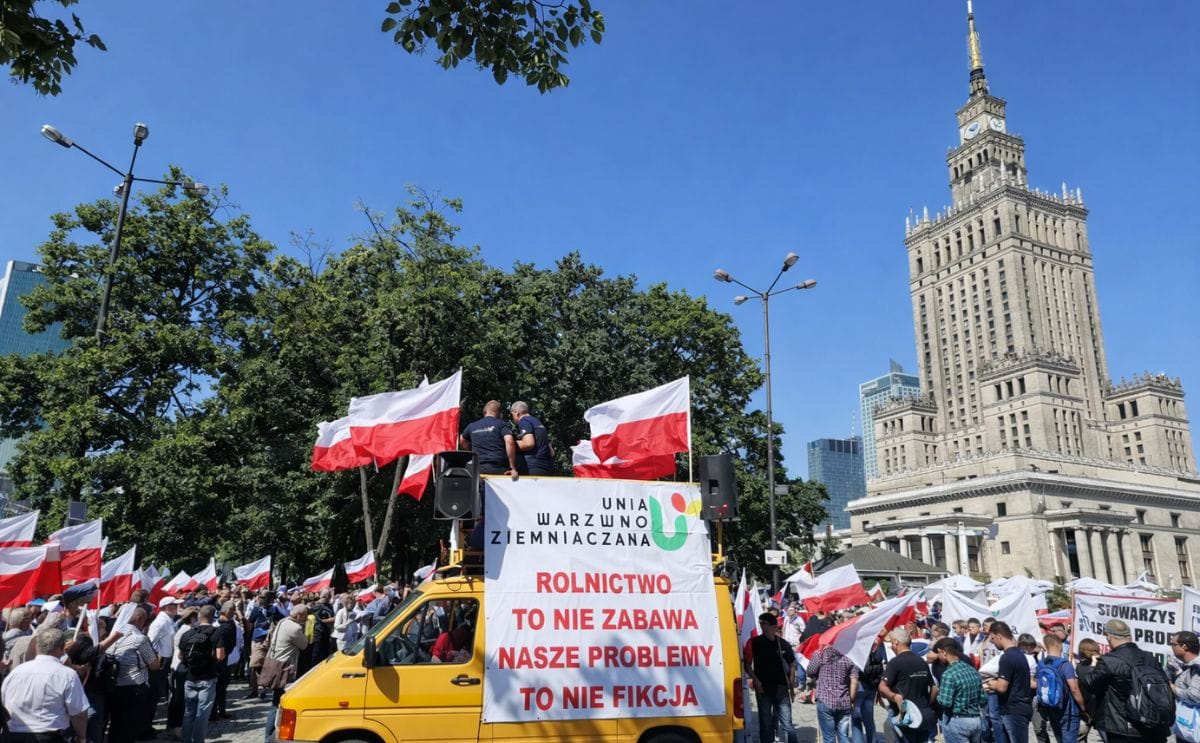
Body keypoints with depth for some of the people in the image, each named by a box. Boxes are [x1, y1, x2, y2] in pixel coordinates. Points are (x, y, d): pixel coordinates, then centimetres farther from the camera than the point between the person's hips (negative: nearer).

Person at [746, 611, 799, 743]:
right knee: (765, 723, 9)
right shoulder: (754, 642, -4)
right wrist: (755, 680, -12)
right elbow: (747, 665, 0)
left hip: (781, 688, 1)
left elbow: (792, 664, 11)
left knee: (787, 723, 3)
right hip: (763, 689, 0)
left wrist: (792, 684, 5)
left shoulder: (783, 644, 0)